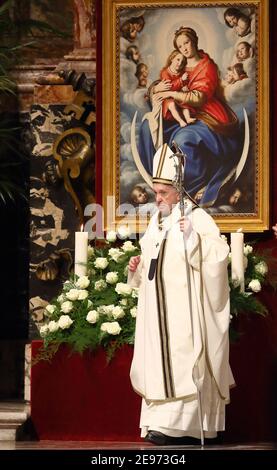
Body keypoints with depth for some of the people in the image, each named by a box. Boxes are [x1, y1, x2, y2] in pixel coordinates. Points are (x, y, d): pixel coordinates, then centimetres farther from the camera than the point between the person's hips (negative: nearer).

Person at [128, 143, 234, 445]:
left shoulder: (196, 218, -7)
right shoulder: (157, 221, 16)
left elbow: (218, 253, -18)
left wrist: (192, 236, -31)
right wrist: (138, 266, 6)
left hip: (184, 310, -8)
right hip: (158, 311, 8)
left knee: (180, 362, -10)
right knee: (159, 363, 5)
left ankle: (174, 425, -13)